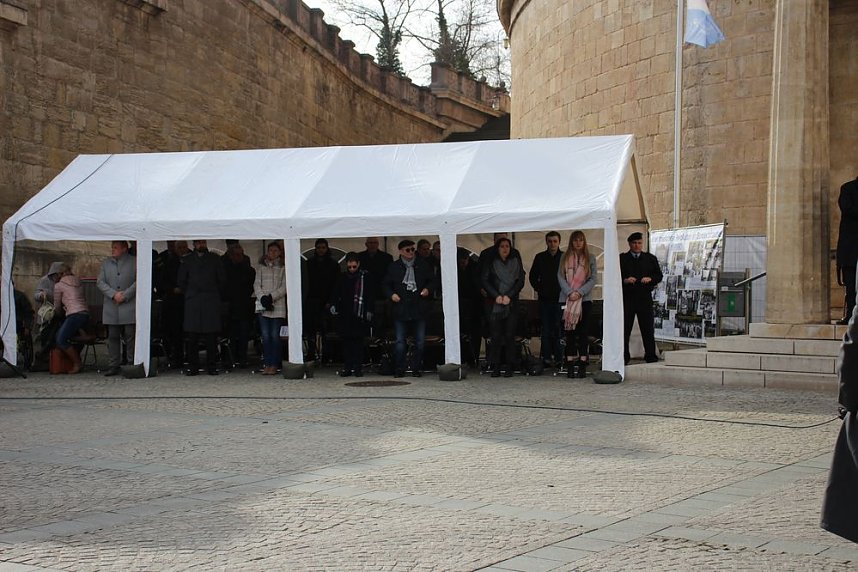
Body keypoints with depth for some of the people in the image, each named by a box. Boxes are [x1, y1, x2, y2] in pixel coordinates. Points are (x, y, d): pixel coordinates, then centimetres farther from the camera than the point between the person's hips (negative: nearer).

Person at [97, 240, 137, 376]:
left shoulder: (134, 262, 2)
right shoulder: (106, 262, 13)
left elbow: (138, 282, -4)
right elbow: (100, 282, 6)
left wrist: (125, 295, -12)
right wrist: (113, 294, -8)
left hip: (129, 306, -4)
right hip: (111, 308, 4)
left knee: (130, 337, -3)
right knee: (112, 337, 5)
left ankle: (132, 364, 3)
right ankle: (113, 366, 10)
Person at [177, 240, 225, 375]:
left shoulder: (215, 259, 10)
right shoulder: (187, 260, 11)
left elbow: (221, 280, 13)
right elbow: (181, 281, 15)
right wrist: (188, 294, 11)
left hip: (211, 302, -1)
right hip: (192, 303, 1)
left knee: (211, 336, -4)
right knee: (192, 335, -4)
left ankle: (212, 366, 1)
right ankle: (193, 366, 1)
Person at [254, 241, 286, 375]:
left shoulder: (283, 268, 6)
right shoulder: (261, 267, 14)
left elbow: (284, 287, -1)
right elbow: (256, 285, 8)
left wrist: (271, 297, -12)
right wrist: (262, 298, -9)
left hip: (278, 305, -2)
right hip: (263, 306, 2)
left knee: (275, 335, -6)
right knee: (265, 336, -2)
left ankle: (274, 365, -3)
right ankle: (267, 364, 1)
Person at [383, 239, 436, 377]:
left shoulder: (423, 265, 7)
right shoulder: (394, 267, 5)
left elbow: (432, 281, 15)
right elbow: (386, 285, 12)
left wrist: (428, 289, -5)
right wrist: (391, 294, -6)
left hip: (419, 309, 1)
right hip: (401, 309, -1)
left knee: (420, 341, 4)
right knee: (400, 341, -1)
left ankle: (416, 368, 15)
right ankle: (399, 369, 7)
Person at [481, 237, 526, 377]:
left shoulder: (516, 262, 11)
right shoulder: (491, 263, 9)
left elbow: (520, 281, 5)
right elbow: (485, 281, 3)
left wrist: (509, 296, -7)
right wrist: (496, 296, -9)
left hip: (512, 303, 0)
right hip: (495, 303, 0)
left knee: (510, 335, -3)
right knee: (495, 336, -4)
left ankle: (509, 367, 0)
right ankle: (495, 367, -1)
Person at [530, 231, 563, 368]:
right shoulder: (540, 257, 8)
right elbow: (532, 277, 16)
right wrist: (539, 289, 6)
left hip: (560, 298, -1)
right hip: (545, 298, 1)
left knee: (558, 328, -2)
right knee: (546, 329, 0)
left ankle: (558, 357, 2)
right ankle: (546, 357, 1)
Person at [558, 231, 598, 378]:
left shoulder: (590, 258, 8)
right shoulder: (565, 258, 10)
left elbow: (593, 279, 2)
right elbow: (560, 277, 3)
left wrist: (580, 292, -11)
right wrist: (570, 292, -11)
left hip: (585, 298, -1)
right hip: (567, 299, 1)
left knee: (583, 332, -3)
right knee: (569, 332, 0)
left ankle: (582, 366, -2)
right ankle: (570, 365, 1)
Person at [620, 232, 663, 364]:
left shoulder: (650, 259, 12)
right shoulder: (621, 259, 6)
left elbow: (659, 276, 10)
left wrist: (650, 279, -9)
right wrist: (625, 280, -17)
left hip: (645, 298, 1)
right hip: (627, 299, -1)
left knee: (648, 329, 2)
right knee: (624, 329, 1)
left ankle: (651, 356, 7)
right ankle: (623, 357, 7)